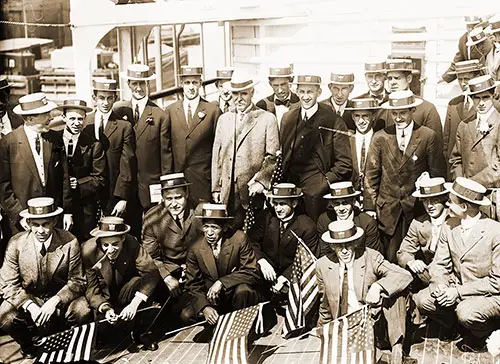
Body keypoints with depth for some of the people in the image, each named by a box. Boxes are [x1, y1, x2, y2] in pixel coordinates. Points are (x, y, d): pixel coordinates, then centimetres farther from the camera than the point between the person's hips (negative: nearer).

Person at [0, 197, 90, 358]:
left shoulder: (70, 242, -16)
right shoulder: (16, 244, -12)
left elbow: (77, 281, -10)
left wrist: (55, 301, -27)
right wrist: (30, 306, -27)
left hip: (60, 298, -1)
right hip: (27, 298, 1)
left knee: (82, 312, -29)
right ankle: (27, 343, 8)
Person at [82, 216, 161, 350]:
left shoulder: (132, 245, -22)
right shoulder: (88, 251, -22)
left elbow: (152, 273, -30)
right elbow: (91, 289, -15)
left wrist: (135, 303, -41)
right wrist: (105, 308, -33)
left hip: (126, 293, 0)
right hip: (103, 299, 0)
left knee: (144, 282, -31)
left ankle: (140, 333, -12)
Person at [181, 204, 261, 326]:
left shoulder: (239, 239, -14)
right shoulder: (195, 249, -7)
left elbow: (252, 273, -16)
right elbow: (193, 285, -2)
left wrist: (222, 282, -27)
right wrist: (204, 307, -20)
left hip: (237, 293, -2)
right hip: (212, 299, 2)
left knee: (243, 290, -34)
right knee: (186, 315, -19)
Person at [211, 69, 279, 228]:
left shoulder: (267, 119, 3)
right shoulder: (224, 119, 16)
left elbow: (273, 156, -2)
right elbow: (217, 156, 14)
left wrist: (261, 181, -14)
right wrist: (216, 188, 9)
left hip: (252, 191, -3)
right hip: (227, 194, 3)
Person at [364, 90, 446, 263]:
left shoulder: (428, 137, -1)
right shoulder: (380, 138, 4)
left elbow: (438, 174, 3)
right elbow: (371, 174, 6)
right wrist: (370, 206, 2)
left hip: (417, 208, -1)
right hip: (388, 208, 1)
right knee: (391, 257, 0)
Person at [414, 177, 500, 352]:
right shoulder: (449, 226, -1)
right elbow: (439, 264, 4)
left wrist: (459, 291, -22)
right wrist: (440, 285, -19)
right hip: (455, 288, 5)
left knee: (466, 313, -34)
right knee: (422, 300, -18)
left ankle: (481, 335, 4)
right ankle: (453, 325, 13)